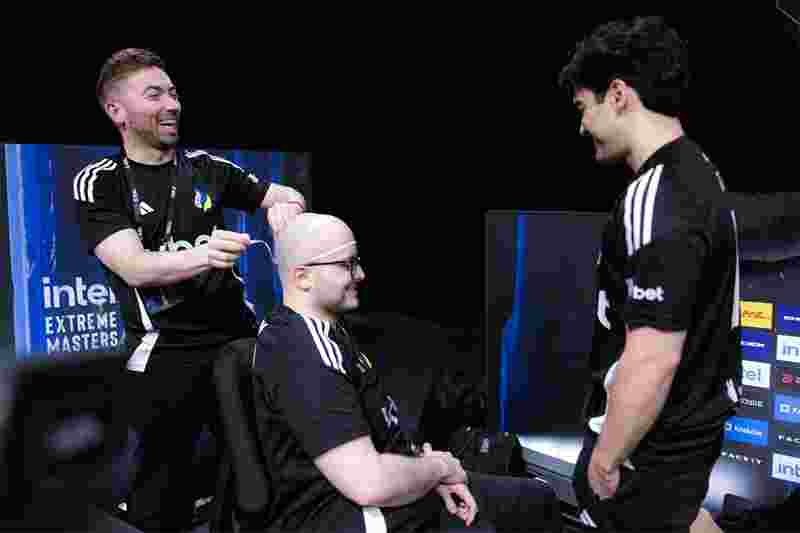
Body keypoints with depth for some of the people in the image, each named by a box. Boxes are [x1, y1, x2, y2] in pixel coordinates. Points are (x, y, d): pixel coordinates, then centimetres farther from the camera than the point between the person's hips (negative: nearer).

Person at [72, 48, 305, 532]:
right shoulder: (98, 183, -3)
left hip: (239, 337, 3)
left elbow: (289, 195, 17)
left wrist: (285, 205, -8)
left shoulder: (206, 167, 7)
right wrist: (201, 256, -36)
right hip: (165, 354, -3)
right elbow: (135, 268, -17)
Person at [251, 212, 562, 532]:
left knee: (538, 499, 15)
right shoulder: (305, 354, -27)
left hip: (378, 487, 10)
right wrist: (440, 467, -14)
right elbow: (369, 484, -32)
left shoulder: (329, 325, 8)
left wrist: (426, 468, -1)